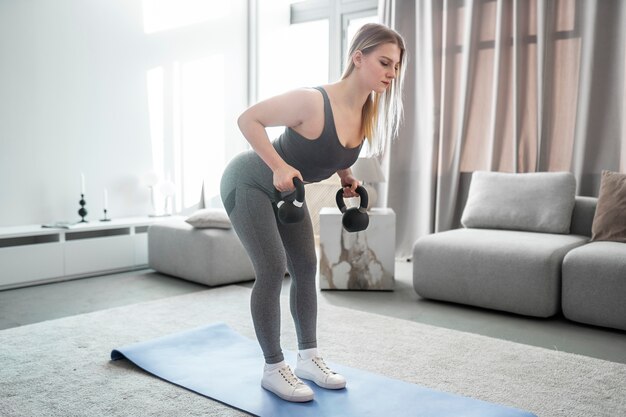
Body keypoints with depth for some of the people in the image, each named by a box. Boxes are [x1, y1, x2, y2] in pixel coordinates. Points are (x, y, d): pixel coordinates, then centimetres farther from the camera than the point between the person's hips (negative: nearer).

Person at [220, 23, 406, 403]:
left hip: (287, 191, 8)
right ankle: (273, 369, 2)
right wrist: (279, 167, -31)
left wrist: (346, 176, -3)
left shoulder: (369, 113, -9)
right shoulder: (313, 101, -33)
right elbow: (248, 119, -23)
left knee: (306, 267, 7)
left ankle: (309, 357, 20)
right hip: (249, 183, -8)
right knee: (273, 270, -12)